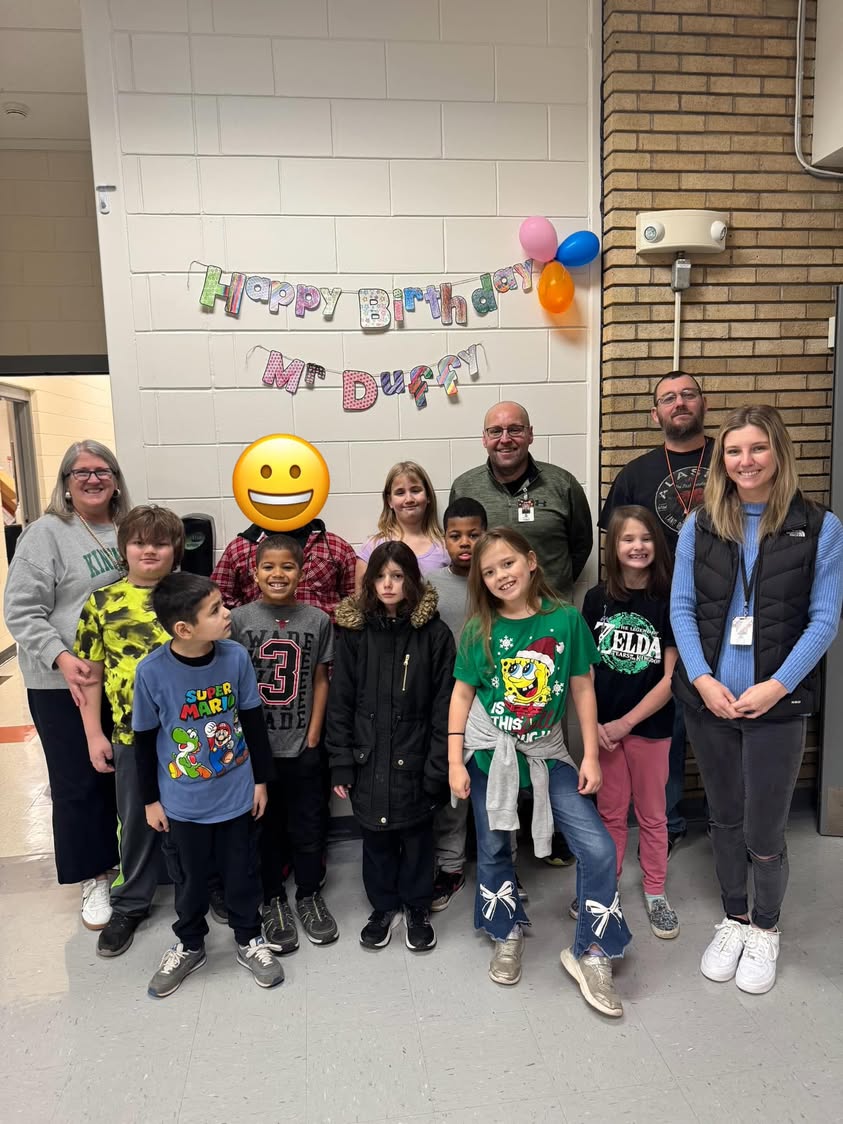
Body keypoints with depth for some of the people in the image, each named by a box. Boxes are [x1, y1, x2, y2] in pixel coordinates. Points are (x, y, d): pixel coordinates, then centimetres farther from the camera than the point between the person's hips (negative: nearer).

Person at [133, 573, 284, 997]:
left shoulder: (236, 657, -17)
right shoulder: (151, 671, -22)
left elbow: (253, 721, -3)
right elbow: (144, 741, -8)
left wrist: (260, 779, 3)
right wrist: (150, 800, 0)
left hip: (236, 795, 1)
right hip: (182, 803, -1)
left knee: (241, 874, 18)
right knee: (190, 880, 20)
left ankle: (249, 941, 43)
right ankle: (189, 946, 46)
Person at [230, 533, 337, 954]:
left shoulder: (317, 620, -3)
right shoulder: (240, 619, -5)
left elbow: (320, 680, 2)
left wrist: (314, 733, -2)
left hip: (302, 746, 1)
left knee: (307, 827, 12)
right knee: (264, 826, 13)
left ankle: (310, 896, 33)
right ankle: (273, 900, 32)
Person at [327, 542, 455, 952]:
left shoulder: (435, 633, -8)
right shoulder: (354, 631, -3)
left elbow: (443, 705, -7)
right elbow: (340, 702, -1)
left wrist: (437, 766, -10)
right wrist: (340, 763, -4)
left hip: (413, 759, -1)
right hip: (368, 758, 2)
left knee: (417, 834, 14)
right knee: (375, 836, 16)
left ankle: (417, 909, 36)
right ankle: (383, 906, 38)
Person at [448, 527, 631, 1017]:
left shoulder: (566, 619, -9)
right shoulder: (481, 630, -7)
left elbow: (583, 689, -2)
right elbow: (462, 695, -2)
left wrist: (591, 756, -3)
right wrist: (455, 762, -5)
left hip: (547, 752, 0)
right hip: (489, 751, 0)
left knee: (599, 848, -8)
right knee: (494, 849, 12)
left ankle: (590, 952, 14)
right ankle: (508, 935, 39)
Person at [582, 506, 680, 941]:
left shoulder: (669, 601, -9)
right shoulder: (596, 599, -1)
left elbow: (671, 677, -9)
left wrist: (625, 723, -11)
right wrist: (592, 722, -7)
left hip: (650, 726, -2)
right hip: (603, 726, 2)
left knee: (651, 813, 14)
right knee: (609, 810, 15)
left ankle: (655, 891, 31)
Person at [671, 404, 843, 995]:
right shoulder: (700, 526, 3)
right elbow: (681, 608, 2)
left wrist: (777, 686, -15)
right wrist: (703, 679, -10)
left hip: (777, 703, -2)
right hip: (709, 699, 3)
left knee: (764, 831, 6)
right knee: (725, 820, 17)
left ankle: (765, 930, 34)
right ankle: (734, 919, 39)